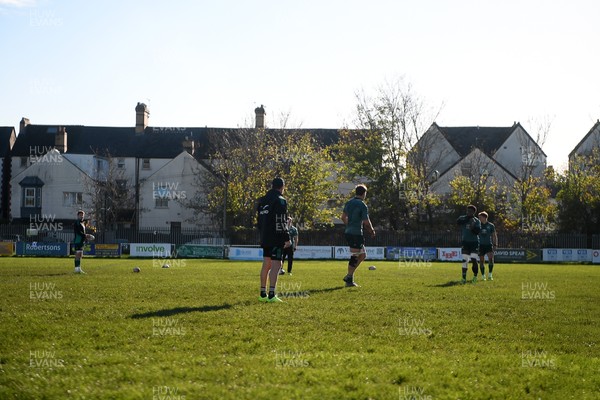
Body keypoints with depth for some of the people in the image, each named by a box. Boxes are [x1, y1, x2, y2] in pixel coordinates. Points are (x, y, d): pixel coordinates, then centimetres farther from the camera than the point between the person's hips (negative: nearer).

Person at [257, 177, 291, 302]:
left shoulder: (263, 200, 14)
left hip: (265, 239, 8)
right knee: (276, 265, -9)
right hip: (276, 239, -8)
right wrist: (287, 238, -12)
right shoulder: (280, 201, -11)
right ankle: (271, 295, -17)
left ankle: (263, 294, 18)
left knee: (266, 265, 14)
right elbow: (281, 222, -16)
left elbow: (259, 221, 18)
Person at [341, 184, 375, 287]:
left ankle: (349, 276, 13)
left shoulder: (349, 203, 12)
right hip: (356, 233, -9)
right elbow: (366, 222, -14)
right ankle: (349, 280, -2)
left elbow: (343, 217, 18)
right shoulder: (363, 205, -11)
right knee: (354, 257, -4)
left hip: (348, 232, 9)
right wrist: (372, 231, 2)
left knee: (362, 255, 16)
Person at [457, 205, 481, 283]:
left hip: (474, 242, -1)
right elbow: (458, 222, -19)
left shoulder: (477, 221, 0)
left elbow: (477, 232, -10)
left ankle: (475, 276, 9)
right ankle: (464, 278, 2)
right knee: (464, 260, -4)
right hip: (465, 242, 1)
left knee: (474, 260, -9)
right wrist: (468, 218, -22)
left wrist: (473, 227, -27)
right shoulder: (463, 218, 4)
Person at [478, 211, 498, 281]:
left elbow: (494, 235, 9)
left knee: (491, 258, -19)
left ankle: (490, 275, -10)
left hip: (489, 244, -1)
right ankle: (483, 276, 14)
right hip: (481, 245, 1)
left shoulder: (491, 225, 3)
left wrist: (495, 244, 2)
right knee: (481, 261, 2)